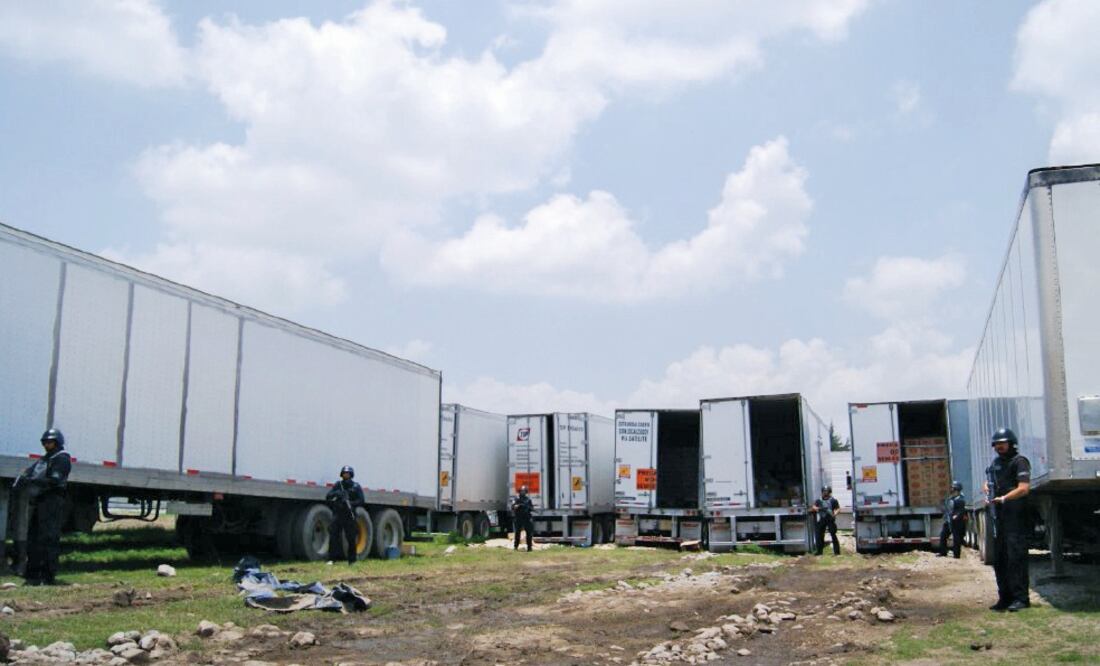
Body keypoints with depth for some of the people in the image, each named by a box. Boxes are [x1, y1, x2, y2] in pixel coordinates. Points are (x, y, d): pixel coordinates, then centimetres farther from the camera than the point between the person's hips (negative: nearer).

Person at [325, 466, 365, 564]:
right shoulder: (338, 485, 10)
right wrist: (335, 493, -15)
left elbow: (362, 500, -3)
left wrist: (351, 504, -19)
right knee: (333, 536, -10)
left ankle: (352, 560, 13)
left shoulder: (356, 487, 4)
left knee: (351, 538, 2)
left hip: (349, 515, -1)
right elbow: (327, 497, 6)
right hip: (337, 514, 1)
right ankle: (332, 559, -9)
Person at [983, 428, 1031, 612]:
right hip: (999, 516, 8)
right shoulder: (995, 463, 17)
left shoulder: (1019, 462, -6)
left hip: (1015, 515, -8)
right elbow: (988, 483, 29)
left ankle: (1021, 598, -10)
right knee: (999, 559, 10)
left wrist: (1003, 498, -24)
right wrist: (987, 489, 7)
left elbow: (1024, 488, -16)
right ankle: (1005, 598, 16)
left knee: (1016, 557, -12)